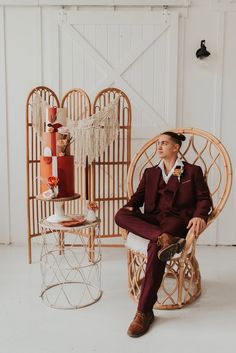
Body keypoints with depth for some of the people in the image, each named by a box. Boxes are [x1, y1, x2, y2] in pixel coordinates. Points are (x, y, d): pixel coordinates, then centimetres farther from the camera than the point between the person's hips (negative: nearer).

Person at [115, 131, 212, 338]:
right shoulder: (150, 173, 24)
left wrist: (200, 216, -14)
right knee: (121, 215, -25)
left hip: (177, 219, -4)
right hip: (152, 219, 5)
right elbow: (139, 195, 16)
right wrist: (130, 206, -8)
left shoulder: (192, 171, 14)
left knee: (155, 248, -34)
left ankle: (145, 311, -27)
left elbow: (204, 199, 8)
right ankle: (163, 239, -41)